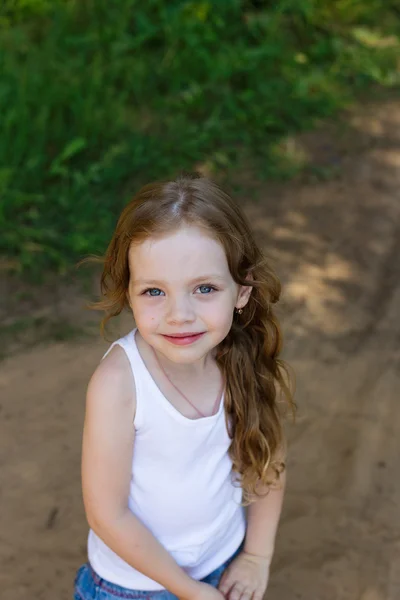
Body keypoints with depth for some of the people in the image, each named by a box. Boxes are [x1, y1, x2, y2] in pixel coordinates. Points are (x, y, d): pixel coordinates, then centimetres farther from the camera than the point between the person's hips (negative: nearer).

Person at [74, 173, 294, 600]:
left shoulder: (249, 361, -20)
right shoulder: (118, 383, -30)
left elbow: (268, 457, -3)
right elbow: (107, 515, -22)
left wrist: (257, 557, -2)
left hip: (226, 565, 3)